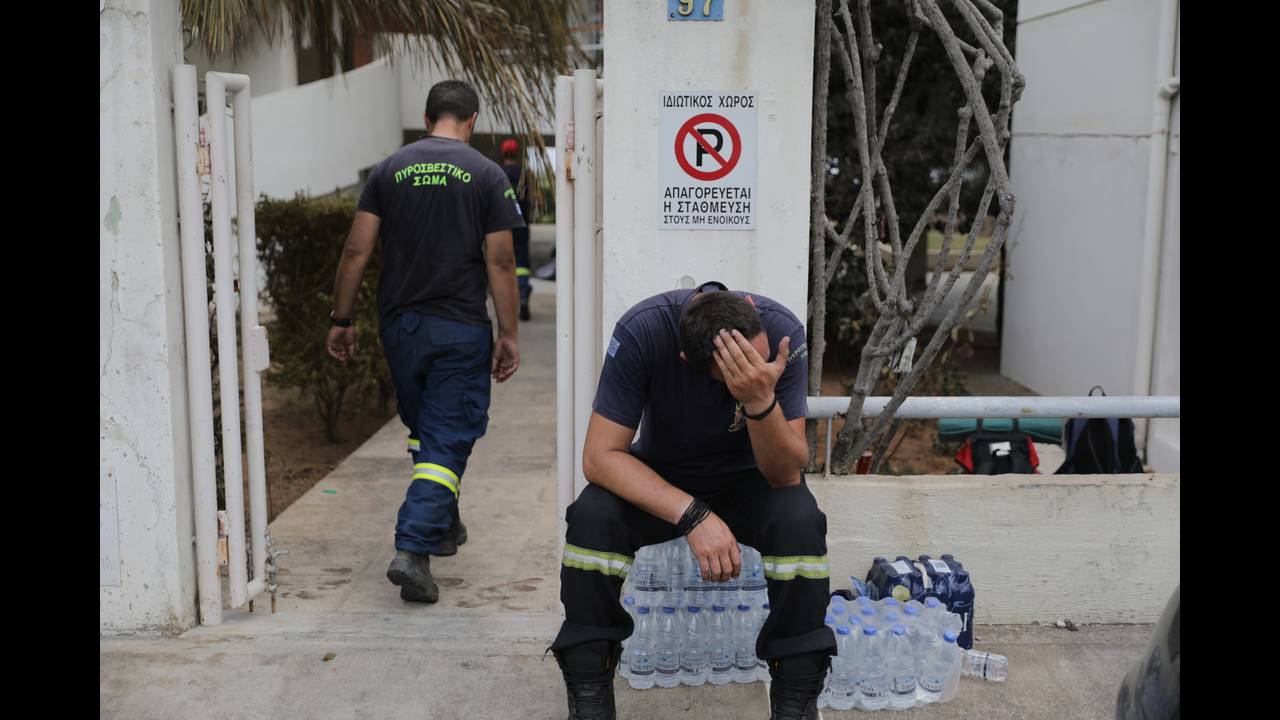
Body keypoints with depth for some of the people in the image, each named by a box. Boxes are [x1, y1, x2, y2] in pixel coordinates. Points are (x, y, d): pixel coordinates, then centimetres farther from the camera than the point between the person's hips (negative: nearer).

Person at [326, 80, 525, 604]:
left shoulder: (388, 171, 4)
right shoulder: (487, 175, -3)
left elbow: (357, 251, 1)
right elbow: (500, 262, -7)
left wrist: (341, 319, 8)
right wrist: (508, 334, -2)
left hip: (399, 324, 4)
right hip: (461, 329, -4)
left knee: (424, 428, 22)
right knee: (449, 439, -1)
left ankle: (443, 525, 35)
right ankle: (412, 551, -12)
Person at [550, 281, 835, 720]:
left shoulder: (782, 333, -27)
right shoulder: (642, 330, -30)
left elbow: (786, 474, -27)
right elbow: (600, 456, -29)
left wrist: (762, 400, -47)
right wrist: (693, 515, -40)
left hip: (748, 479, 0)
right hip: (660, 478, 0)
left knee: (799, 521, -31)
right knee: (592, 516, -30)